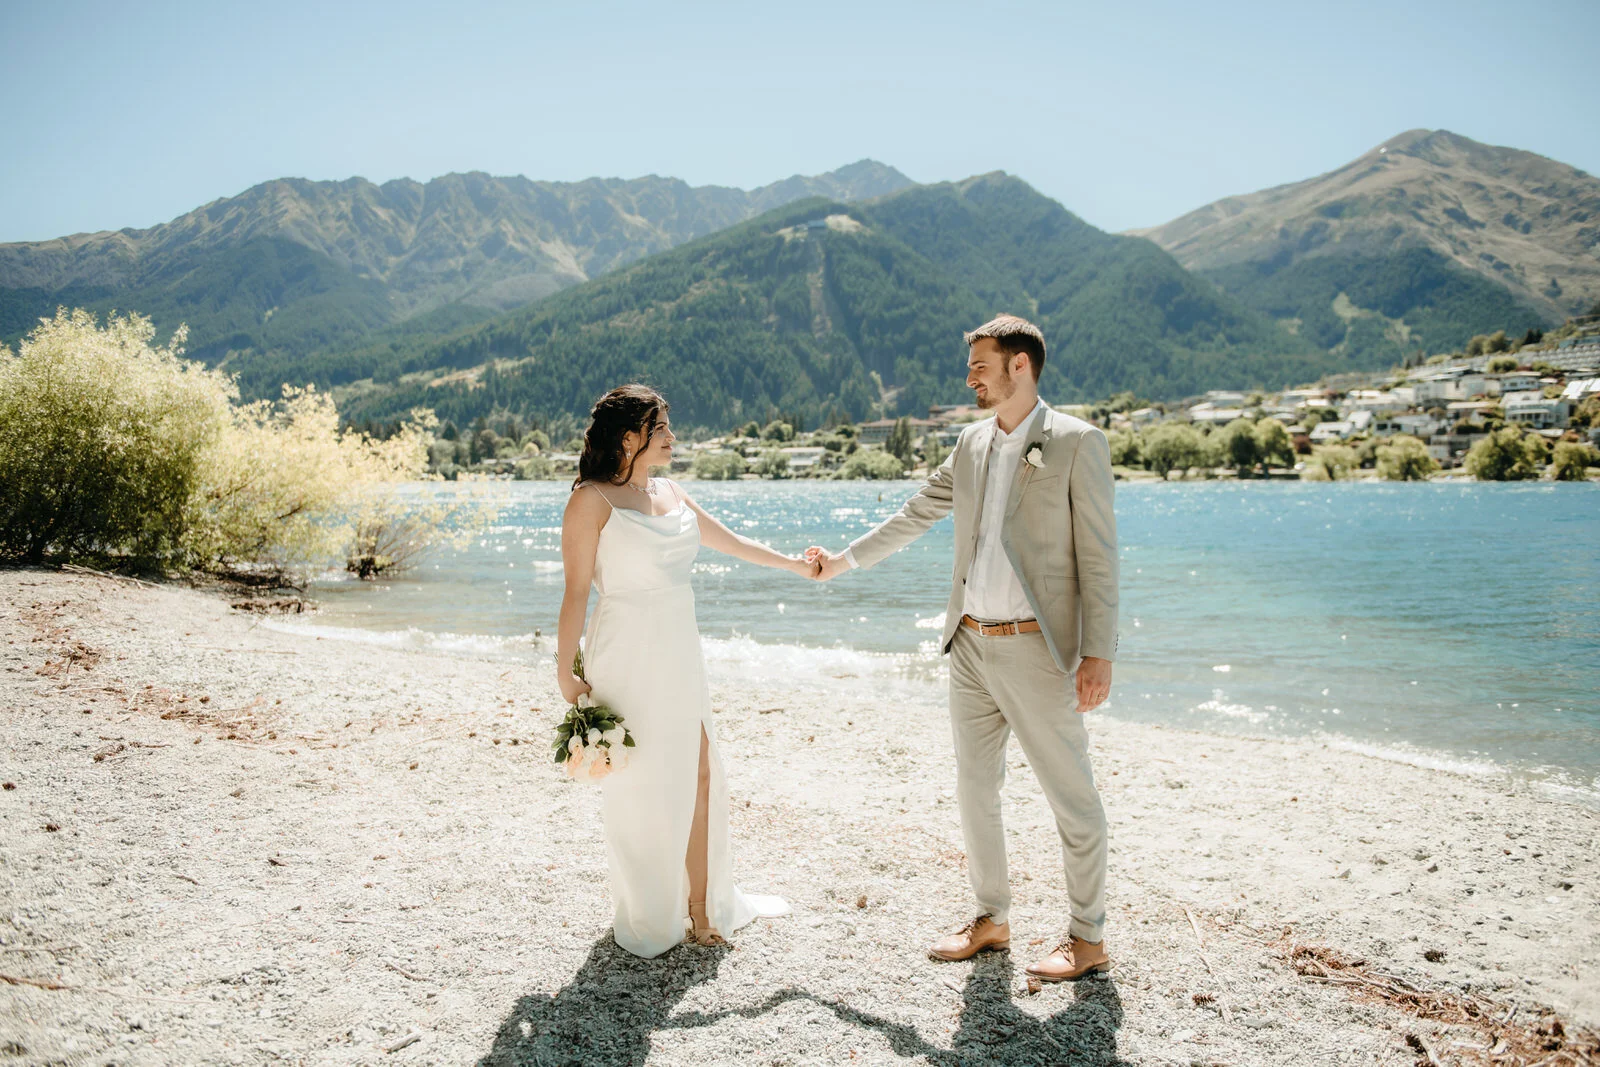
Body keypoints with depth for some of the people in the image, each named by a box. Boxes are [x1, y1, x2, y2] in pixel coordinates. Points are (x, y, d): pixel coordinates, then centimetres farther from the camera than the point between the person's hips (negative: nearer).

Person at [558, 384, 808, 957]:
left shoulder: (670, 493, 12)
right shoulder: (593, 499, -8)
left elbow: (731, 542, 23)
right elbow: (576, 592, -9)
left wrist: (798, 565, 28)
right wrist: (566, 674, -11)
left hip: (680, 656, 7)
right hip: (628, 658, -7)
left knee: (698, 775, 6)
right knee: (641, 789, 1)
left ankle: (700, 905, 20)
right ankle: (647, 921, 18)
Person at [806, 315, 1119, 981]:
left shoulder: (1077, 442, -7)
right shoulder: (972, 444, 12)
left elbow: (1098, 555, -10)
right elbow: (915, 517, 21)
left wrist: (1098, 653, -15)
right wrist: (841, 562, 23)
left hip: (1036, 650, -6)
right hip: (972, 649, 7)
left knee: (1071, 795, 4)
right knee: (975, 789, 14)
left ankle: (1089, 939, 19)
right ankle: (991, 919, 30)